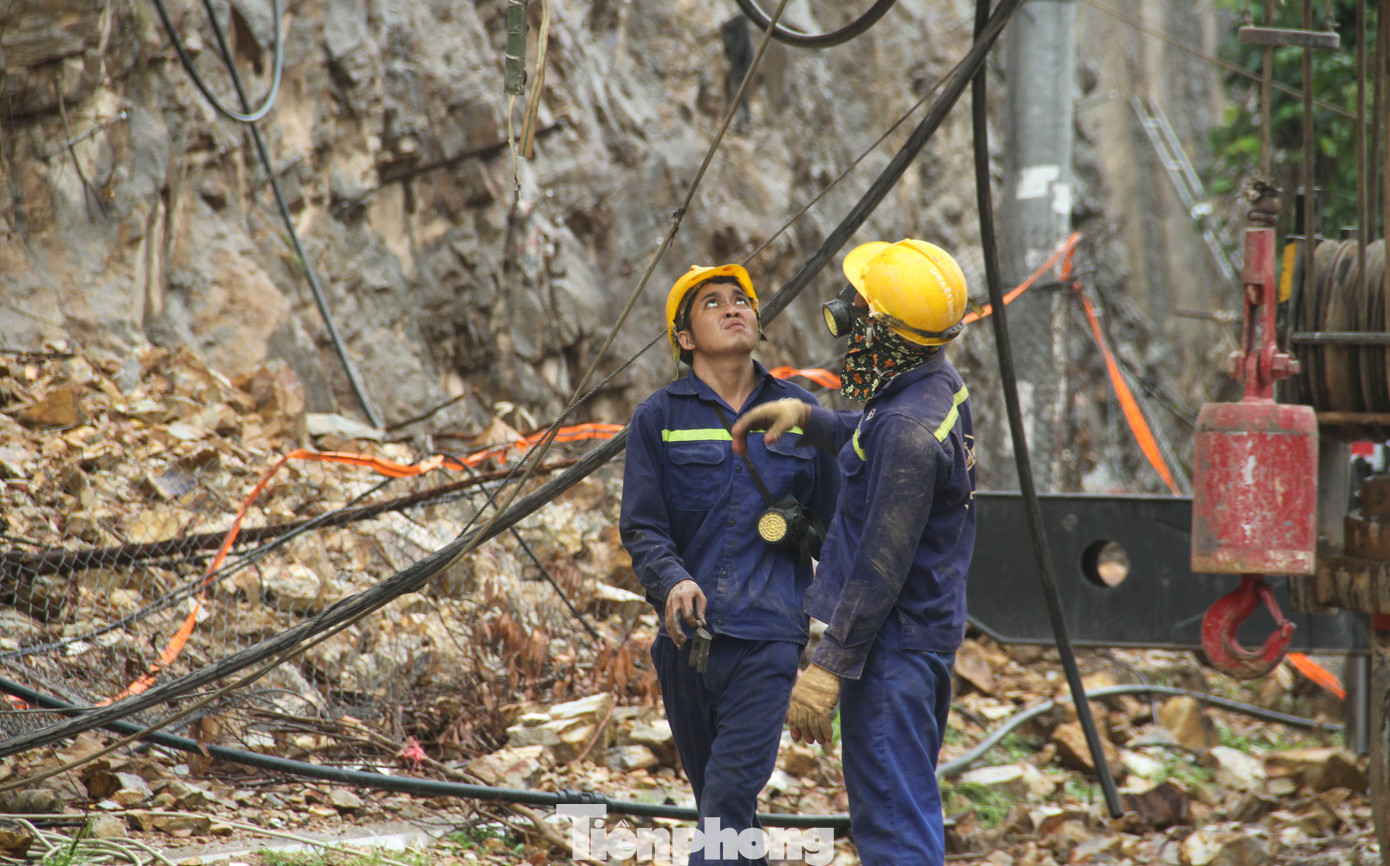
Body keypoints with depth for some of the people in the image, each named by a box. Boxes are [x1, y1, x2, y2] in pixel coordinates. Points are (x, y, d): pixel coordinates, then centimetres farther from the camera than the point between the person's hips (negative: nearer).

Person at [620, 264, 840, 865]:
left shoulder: (799, 415, 10)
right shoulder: (659, 418, 6)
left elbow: (833, 526, 15)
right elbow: (641, 527, -1)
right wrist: (673, 582, -20)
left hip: (768, 634, -1)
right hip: (687, 634, 1)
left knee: (733, 792, -14)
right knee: (715, 796, 10)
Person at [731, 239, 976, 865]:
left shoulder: (910, 428, -25)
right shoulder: (941, 387, 6)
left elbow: (883, 566, -24)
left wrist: (830, 665, -20)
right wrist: (806, 418, 13)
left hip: (894, 644, -10)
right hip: (928, 628, 10)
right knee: (908, 804, 18)